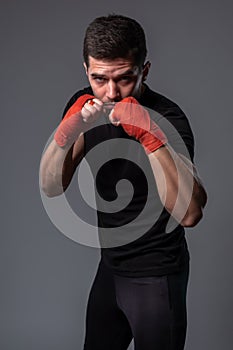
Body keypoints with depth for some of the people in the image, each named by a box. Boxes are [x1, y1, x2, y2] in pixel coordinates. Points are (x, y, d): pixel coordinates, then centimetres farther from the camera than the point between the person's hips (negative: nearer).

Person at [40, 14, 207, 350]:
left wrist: (151, 136, -45)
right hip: (110, 265, 6)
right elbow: (52, 187, -10)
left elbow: (189, 213, -36)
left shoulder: (166, 117, -24)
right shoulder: (85, 106, -6)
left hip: (156, 275, -6)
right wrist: (65, 134, -28)